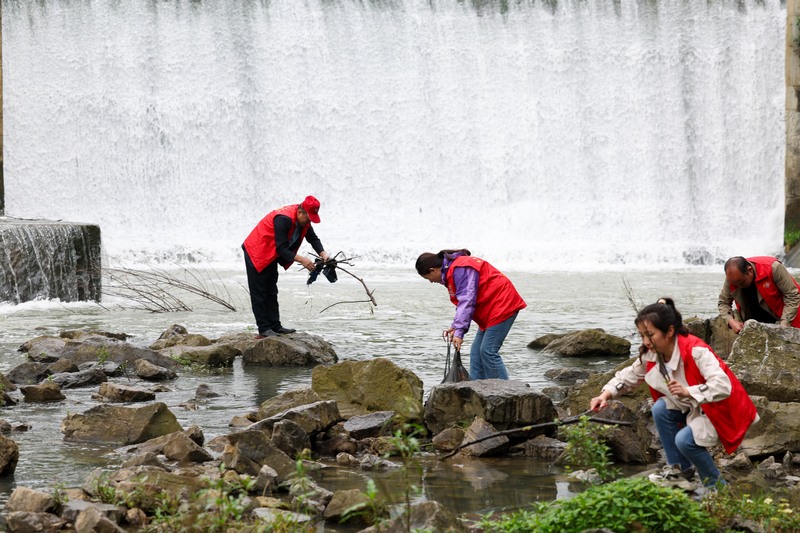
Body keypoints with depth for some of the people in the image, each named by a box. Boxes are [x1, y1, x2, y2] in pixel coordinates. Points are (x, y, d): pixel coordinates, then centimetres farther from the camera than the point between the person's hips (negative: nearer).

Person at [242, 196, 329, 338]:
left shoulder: (304, 219, -6)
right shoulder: (284, 218, -33)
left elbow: (313, 238, 3)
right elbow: (281, 249, -35)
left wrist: (322, 254, -15)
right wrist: (301, 259, -41)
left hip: (271, 256, 10)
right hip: (256, 253, -10)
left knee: (271, 292, 12)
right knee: (259, 293, -7)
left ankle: (275, 326, 16)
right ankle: (264, 329, -7)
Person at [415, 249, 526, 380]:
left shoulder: (460, 270, -20)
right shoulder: (451, 271, 13)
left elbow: (466, 301, -28)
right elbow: (462, 302, 15)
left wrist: (459, 332, -32)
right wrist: (455, 327, 1)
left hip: (502, 305, -11)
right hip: (490, 310, 11)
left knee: (488, 352, -14)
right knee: (476, 353, 9)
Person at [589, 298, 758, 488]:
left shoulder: (695, 351, -31)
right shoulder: (650, 356, -7)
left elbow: (723, 386, -38)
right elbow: (628, 376, 6)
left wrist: (688, 392, -48)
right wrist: (606, 394, -12)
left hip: (722, 410, -8)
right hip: (692, 408, 8)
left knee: (684, 439, -26)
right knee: (660, 409, -14)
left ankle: (716, 485, -3)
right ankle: (679, 469, 2)